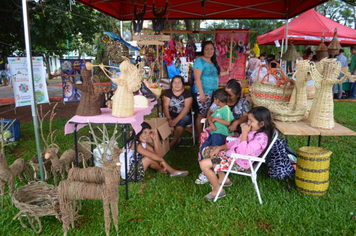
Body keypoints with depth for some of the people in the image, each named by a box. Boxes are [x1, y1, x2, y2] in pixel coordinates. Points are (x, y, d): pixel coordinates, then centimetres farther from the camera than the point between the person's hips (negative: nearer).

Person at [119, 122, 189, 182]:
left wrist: (154, 139, -4)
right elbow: (151, 155, -29)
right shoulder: (135, 144, -24)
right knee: (149, 158, -18)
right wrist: (162, 160, -15)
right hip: (128, 174, -10)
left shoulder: (142, 142, 6)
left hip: (133, 167, 10)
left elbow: (156, 152, 8)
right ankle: (171, 171, 0)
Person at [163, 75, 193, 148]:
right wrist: (169, 119, -21)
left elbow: (186, 108, -12)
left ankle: (173, 142, -24)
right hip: (171, 115, 2)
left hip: (184, 116, -2)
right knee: (168, 123, -30)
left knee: (182, 121, -34)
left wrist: (176, 119, -24)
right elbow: (165, 106, -4)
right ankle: (178, 139, -10)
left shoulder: (187, 93, -2)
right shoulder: (168, 93, 6)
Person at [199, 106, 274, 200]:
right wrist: (219, 148, 8)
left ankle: (218, 190, 5)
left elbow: (243, 152, -33)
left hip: (239, 163, -10)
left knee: (204, 164, -16)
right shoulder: (252, 130, 5)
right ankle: (223, 179, 24)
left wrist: (244, 133, -26)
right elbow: (236, 142, 15)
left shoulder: (261, 138, -24)